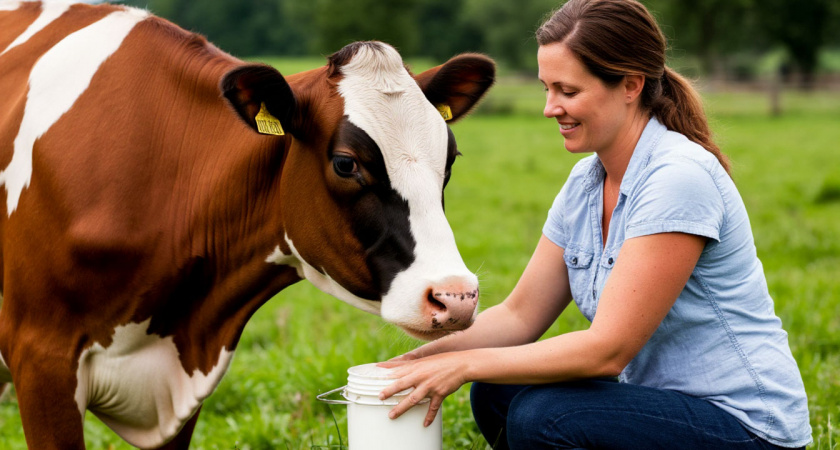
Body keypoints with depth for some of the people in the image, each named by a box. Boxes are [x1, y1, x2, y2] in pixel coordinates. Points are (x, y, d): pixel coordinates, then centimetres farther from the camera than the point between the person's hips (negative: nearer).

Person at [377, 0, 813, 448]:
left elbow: (608, 349, -24)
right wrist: (419, 359, -6)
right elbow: (520, 314, 8)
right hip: (665, 401, 8)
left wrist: (465, 364, -21)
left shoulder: (680, 178, -22)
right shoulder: (584, 182, 5)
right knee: (496, 394, -2)